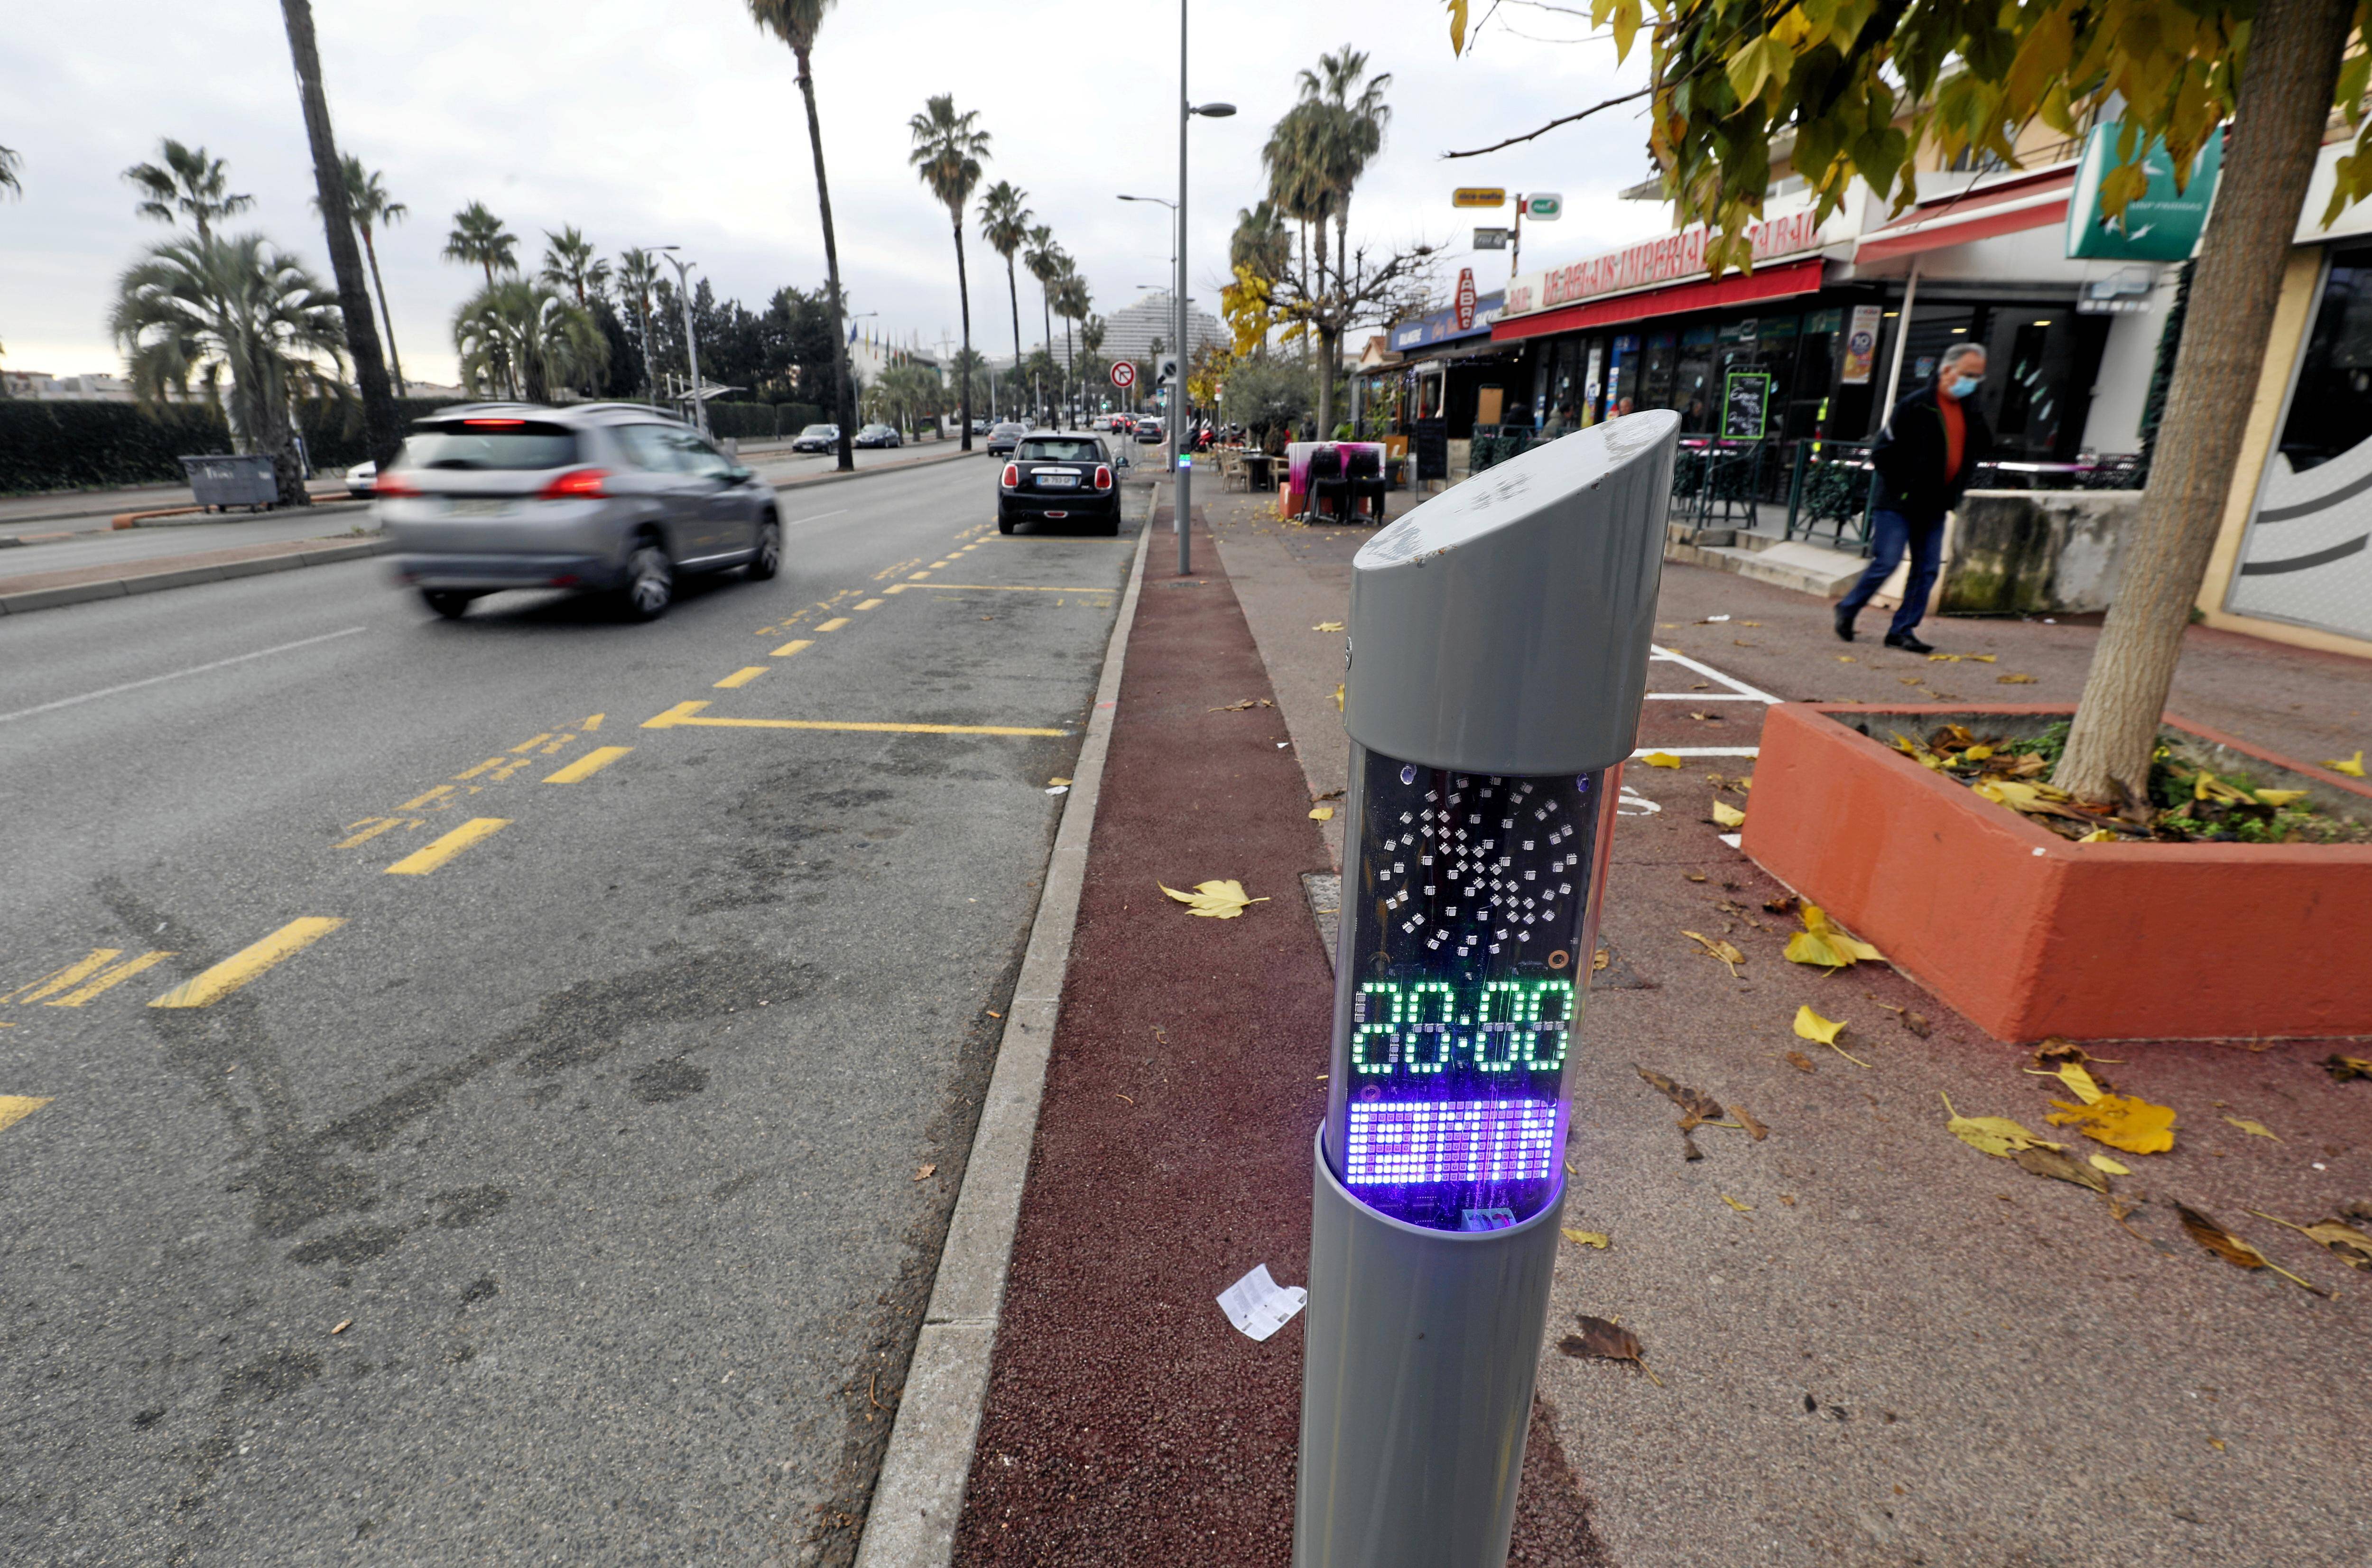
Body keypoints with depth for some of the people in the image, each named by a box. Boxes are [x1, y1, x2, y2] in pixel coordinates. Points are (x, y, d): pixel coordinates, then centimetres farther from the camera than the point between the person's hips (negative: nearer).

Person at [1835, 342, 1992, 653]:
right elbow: (1882, 452, -10)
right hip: (1899, 505, -7)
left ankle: (1903, 630, 9)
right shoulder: (1915, 406, -8)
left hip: (1934, 509, 7)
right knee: (1886, 563, -9)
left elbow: (1983, 451, 12)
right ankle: (1847, 610, 11)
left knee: (1927, 570, 3)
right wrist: (1900, 487, -12)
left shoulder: (1968, 411, 13)